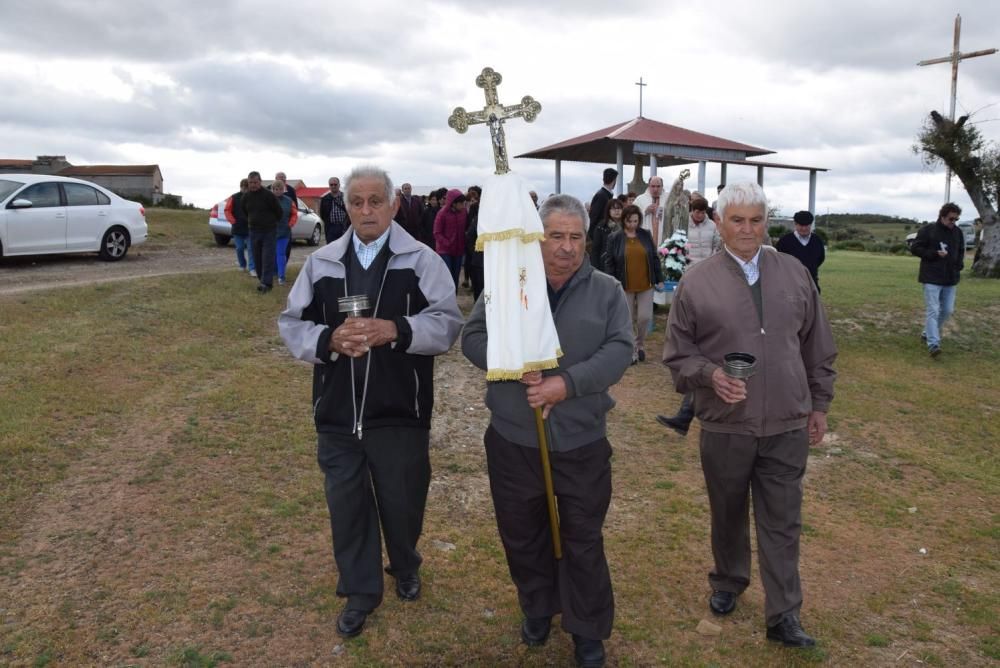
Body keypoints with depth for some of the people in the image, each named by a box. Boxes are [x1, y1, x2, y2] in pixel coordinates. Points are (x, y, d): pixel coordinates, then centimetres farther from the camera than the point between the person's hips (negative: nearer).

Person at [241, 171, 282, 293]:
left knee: (268, 257, -11)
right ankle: (262, 279, 17)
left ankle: (266, 283, -14)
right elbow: (244, 211, 22)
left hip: (269, 230, -5)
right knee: (257, 258, 7)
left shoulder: (268, 195, -12)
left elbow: (278, 211, -3)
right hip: (254, 231, 5)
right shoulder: (245, 197, 3)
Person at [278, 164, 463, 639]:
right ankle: (360, 590, 34)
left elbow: (447, 324, -10)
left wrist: (395, 330, -26)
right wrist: (329, 339, -16)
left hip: (400, 412, -2)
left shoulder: (422, 259, -3)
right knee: (347, 504, 12)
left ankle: (405, 568, 45)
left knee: (402, 501, 14)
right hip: (337, 412, 3)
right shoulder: (321, 262, 6)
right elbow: (291, 324, 5)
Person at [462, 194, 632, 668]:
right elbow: (472, 338, -3)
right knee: (522, 535, 17)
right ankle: (537, 608, 42)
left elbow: (619, 349, -10)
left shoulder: (607, 291, -1)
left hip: (582, 442, -1)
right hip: (513, 440, 1)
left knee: (584, 540, 11)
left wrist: (568, 383, -23)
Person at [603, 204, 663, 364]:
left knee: (645, 317, 1)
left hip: (645, 285, 2)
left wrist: (659, 279, 6)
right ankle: (631, 351, 17)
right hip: (625, 286, -2)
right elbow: (609, 262, -3)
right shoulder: (615, 238, -4)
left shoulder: (646, 235, 4)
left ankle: (640, 344, 26)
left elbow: (655, 258, 9)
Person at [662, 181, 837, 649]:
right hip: (725, 425, -1)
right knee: (727, 514, 17)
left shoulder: (795, 273, 2)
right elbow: (677, 353, -2)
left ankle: (783, 616, 20)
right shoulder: (696, 282, -7)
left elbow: (817, 348, 10)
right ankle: (728, 583, 41)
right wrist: (710, 374, -20)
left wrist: (819, 404, 11)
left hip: (787, 425, 1)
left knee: (782, 523, 8)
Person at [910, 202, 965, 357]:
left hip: (951, 279, 6)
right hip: (932, 278, -6)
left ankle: (928, 333, 28)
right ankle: (933, 343, -14)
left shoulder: (958, 232, 10)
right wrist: (934, 254, -16)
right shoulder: (928, 230, -6)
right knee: (933, 311, -10)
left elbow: (961, 251, 22)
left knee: (948, 310, 9)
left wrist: (959, 265, 3)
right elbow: (915, 248, -5)